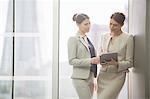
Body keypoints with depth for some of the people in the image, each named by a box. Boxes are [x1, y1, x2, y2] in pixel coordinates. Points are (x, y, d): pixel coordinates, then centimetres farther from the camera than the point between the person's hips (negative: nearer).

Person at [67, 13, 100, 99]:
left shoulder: (87, 39, 14)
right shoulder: (73, 39, -8)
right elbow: (72, 60, -14)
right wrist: (90, 61, -23)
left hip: (90, 77, 8)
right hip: (80, 78, -8)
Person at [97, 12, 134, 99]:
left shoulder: (128, 38, -5)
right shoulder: (104, 36, 10)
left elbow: (129, 62, -4)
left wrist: (116, 63, -22)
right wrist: (102, 60, -7)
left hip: (117, 76, -5)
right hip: (103, 75, 5)